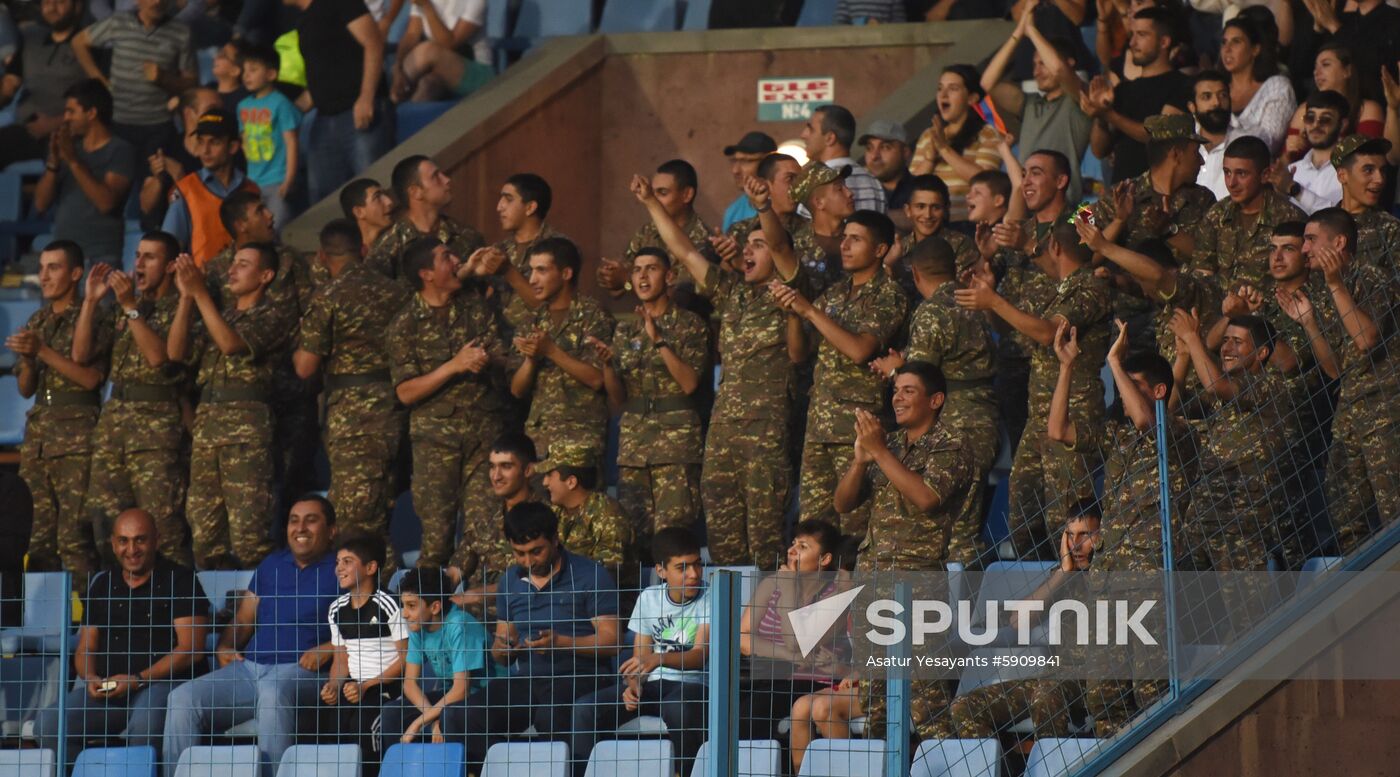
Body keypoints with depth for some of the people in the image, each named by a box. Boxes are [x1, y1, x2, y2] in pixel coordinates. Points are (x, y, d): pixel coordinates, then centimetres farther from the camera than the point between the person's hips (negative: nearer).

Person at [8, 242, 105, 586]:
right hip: (38, 434, 6)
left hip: (76, 436, -6)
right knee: (39, 535, -1)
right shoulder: (37, 322, 18)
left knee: (74, 537, -13)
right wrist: (27, 359, -1)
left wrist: (43, 351, -13)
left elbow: (91, 378, -11)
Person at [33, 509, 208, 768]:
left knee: (145, 724, -40)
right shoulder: (102, 585, 20)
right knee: (48, 725, -21)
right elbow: (85, 648, 20)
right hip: (106, 688, 5)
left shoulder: (179, 581, 3)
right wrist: (91, 678, -4)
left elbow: (191, 649, -6)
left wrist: (139, 679, -15)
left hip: (162, 682, -5)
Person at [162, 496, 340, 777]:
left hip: (300, 671, -6)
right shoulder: (272, 565, 26)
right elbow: (243, 621, 28)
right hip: (249, 667, 6)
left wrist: (326, 649, -17)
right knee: (183, 698, -16)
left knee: (273, 693, -41)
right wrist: (225, 647, 8)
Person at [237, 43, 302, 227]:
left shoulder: (279, 103, -9)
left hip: (277, 182, -7)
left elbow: (291, 142, -11)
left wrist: (289, 180, -15)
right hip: (254, 182, 7)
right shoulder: (244, 106, 10)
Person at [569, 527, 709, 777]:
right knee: (585, 708, -19)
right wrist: (633, 686, -14)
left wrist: (658, 659, -38)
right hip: (650, 684, 5)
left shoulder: (709, 599, -5)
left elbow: (700, 655, -18)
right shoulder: (649, 598, 10)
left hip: (690, 684, -5)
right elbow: (639, 656, 10)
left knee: (678, 709, -41)